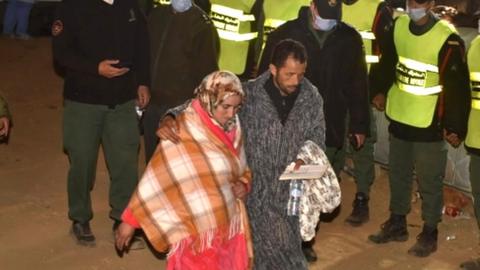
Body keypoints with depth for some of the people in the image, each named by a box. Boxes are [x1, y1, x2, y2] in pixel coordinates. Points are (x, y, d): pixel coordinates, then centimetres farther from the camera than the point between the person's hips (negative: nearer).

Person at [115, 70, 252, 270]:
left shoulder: (233, 130, 1)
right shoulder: (185, 132, -18)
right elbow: (156, 179, -15)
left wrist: (243, 184, -3)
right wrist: (131, 220, -12)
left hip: (227, 229, 6)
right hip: (194, 233, -6)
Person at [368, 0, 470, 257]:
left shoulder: (447, 38, -18)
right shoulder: (399, 26, 0)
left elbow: (458, 87, -16)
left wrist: (455, 127, -15)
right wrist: (380, 91, 25)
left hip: (429, 125, -6)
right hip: (399, 118, 6)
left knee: (429, 181, 6)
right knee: (398, 174, 18)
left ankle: (429, 233, 22)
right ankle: (397, 223, 34)